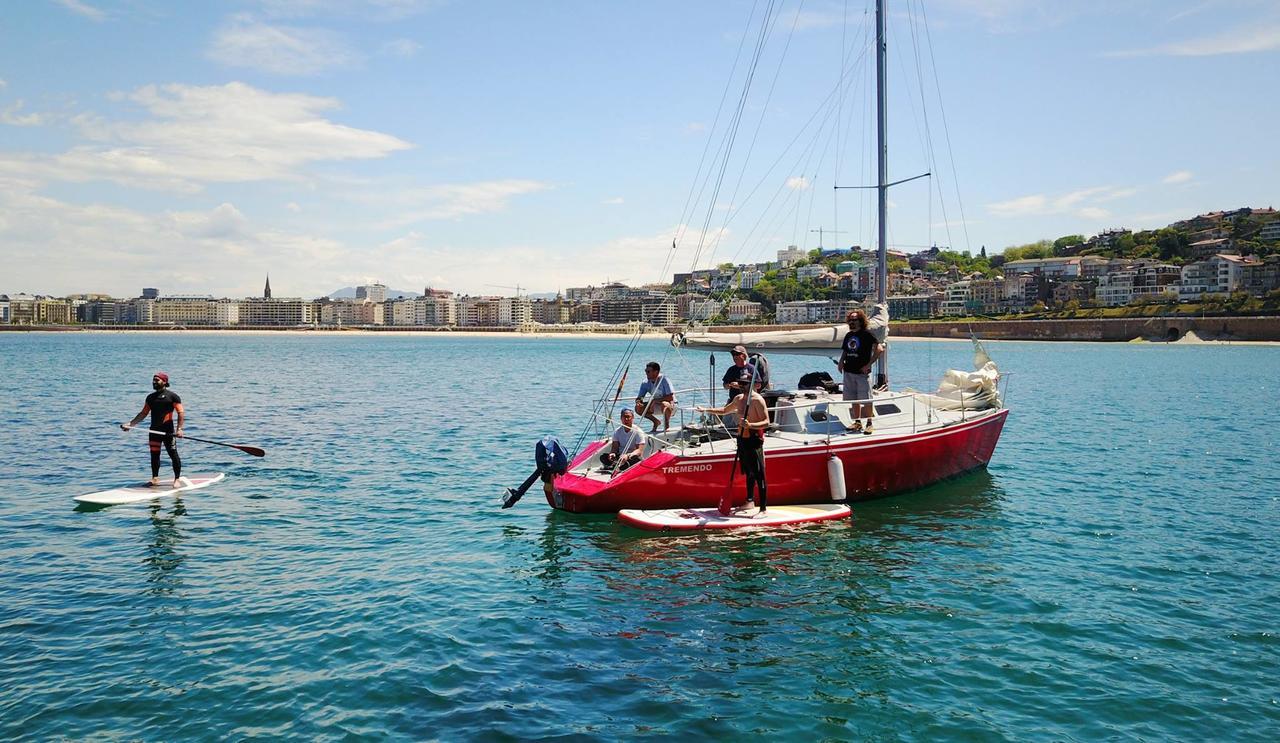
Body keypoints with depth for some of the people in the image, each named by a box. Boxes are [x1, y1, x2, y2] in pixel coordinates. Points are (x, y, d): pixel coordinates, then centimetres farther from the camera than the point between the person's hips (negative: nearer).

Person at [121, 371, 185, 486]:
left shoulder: (172, 396, -2)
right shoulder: (150, 397, 16)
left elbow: (181, 413, -8)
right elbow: (143, 413, 19)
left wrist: (179, 428, -19)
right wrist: (130, 424, 10)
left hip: (168, 430, -6)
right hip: (154, 430, 6)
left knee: (173, 455, -4)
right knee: (154, 455, 9)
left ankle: (177, 479, 2)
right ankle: (155, 479, 19)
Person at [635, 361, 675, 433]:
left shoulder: (664, 380, -22)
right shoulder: (645, 383, -7)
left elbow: (670, 397, -27)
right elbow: (639, 398, -3)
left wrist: (654, 401, -31)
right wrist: (638, 402, -28)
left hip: (671, 405, -5)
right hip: (657, 406, 6)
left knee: (664, 404, -40)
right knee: (638, 408, -13)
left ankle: (667, 425, -11)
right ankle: (656, 422, 7)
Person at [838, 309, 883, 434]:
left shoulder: (866, 334, -8)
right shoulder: (848, 335, 12)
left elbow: (879, 349, -15)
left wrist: (868, 365, -17)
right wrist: (841, 361, 2)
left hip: (862, 373, -6)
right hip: (849, 372, 6)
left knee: (866, 400, -3)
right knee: (854, 399, 12)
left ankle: (869, 424, 5)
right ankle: (857, 422, 21)